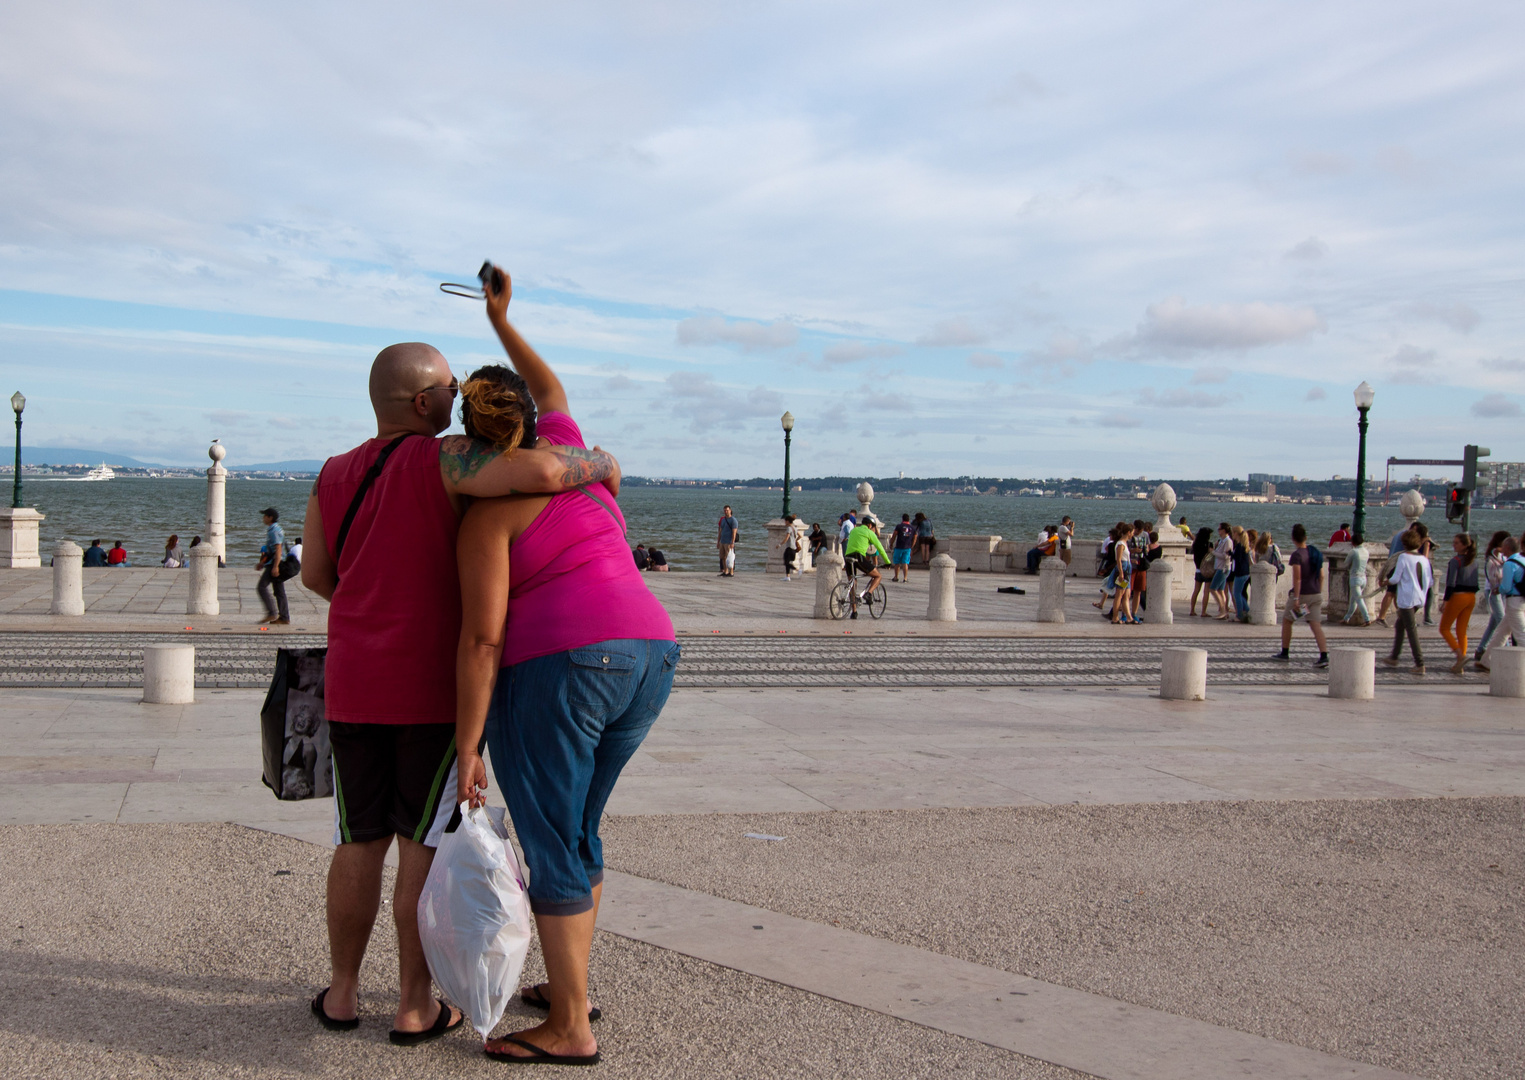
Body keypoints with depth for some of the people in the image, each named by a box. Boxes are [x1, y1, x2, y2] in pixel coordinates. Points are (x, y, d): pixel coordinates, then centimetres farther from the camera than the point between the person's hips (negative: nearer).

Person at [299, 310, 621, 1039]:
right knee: (424, 842, 4)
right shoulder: (443, 460, -13)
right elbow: (542, 470, -29)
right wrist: (599, 465, -8)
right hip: (435, 686, -5)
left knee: (361, 840, 16)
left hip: (354, 685, 5)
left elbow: (315, 574, 17)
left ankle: (342, 992, 22)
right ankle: (415, 1005, 11)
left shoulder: (335, 474, 6)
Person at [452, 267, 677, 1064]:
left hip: (556, 670, -8)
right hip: (645, 660, 8)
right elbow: (550, 389, 37)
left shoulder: (488, 514, -6)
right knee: (574, 829, 22)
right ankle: (571, 984, 30)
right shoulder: (568, 451, 13)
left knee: (548, 848, 2)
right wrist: (501, 320, 43)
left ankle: (570, 1028, 6)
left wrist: (466, 749, -10)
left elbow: (482, 641, -13)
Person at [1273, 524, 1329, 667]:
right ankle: (1324, 656, -15)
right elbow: (1321, 576, 11)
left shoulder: (1297, 555, -14)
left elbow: (1297, 578, -20)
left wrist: (1296, 598, -21)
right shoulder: (1315, 553, 8)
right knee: (1316, 625, 0)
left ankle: (1285, 653, 21)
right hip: (1316, 594, 6)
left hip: (1301, 593, -6)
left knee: (1286, 620, 14)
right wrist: (1319, 593, 19)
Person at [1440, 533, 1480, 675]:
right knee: (1462, 631, 11)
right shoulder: (1474, 561, 9)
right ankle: (1460, 665, 9)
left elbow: (1451, 583, -18)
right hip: (1471, 598, 7)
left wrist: (1445, 600, -16)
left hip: (1458, 597, -7)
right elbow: (1476, 584, 11)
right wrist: (1472, 595, 18)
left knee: (1444, 628, 5)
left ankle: (1460, 656, -12)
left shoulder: (1455, 561, -13)